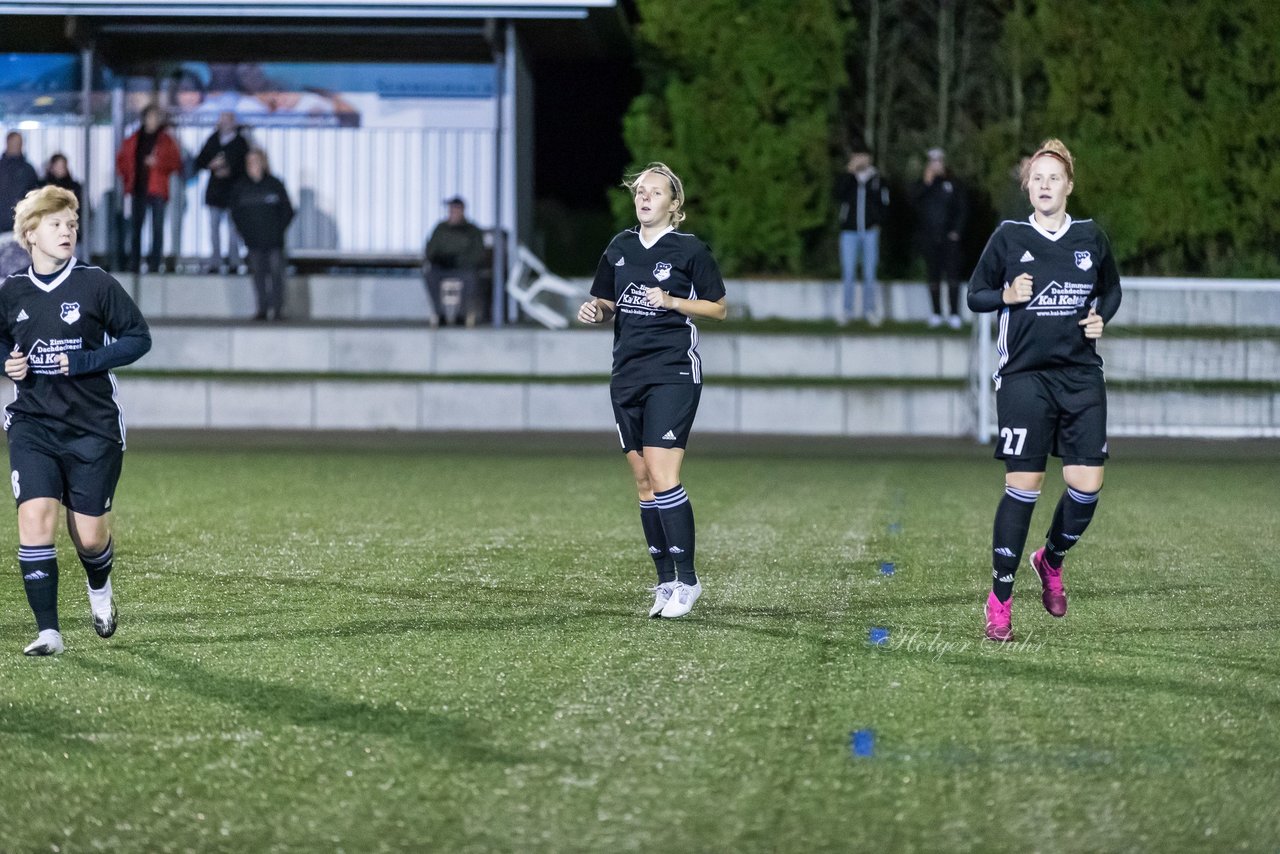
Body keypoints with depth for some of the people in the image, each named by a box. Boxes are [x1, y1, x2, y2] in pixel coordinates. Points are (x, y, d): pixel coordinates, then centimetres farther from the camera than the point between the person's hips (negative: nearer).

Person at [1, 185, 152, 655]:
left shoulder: (96, 284, -6)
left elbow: (139, 337, -3)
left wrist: (83, 362, -15)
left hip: (93, 427, -2)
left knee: (89, 536, 4)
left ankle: (99, 589, 41)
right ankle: (48, 631, -13)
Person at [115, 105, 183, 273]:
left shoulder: (166, 141, 1)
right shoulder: (134, 140, 11)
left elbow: (176, 162, -4)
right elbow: (121, 158, 20)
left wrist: (158, 163, -15)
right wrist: (127, 176, 7)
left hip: (157, 190, -3)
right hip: (138, 189, 3)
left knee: (157, 227, -6)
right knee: (135, 226, 4)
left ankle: (155, 264, -5)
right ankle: (134, 264, 8)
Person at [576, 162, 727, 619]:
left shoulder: (689, 249, -4)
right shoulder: (620, 247, 11)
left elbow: (718, 308, 0)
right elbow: (607, 305, 20)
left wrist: (673, 301, -14)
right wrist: (595, 310, -2)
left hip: (673, 375, -6)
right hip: (628, 375, 6)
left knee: (662, 478, -15)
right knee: (643, 482, 6)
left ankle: (687, 580, -7)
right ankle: (665, 582, 12)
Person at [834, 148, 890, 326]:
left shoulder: (878, 181, 7)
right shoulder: (847, 179, 6)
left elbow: (884, 205, 10)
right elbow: (839, 193, -14)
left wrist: (878, 223, -4)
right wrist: (850, 171, -16)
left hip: (870, 231, 0)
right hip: (849, 231, 0)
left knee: (869, 273, 3)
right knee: (847, 272, -4)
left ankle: (870, 309, 8)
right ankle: (847, 309, 1)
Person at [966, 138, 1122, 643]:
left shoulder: (1090, 237, 7)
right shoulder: (1009, 237, 0)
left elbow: (1111, 291, 22)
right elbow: (975, 296, 8)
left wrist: (1100, 318, 2)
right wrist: (1007, 295, -12)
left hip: (1081, 375, 3)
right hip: (1024, 377, -3)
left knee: (1087, 485, -5)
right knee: (1023, 486, -7)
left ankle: (1051, 560, 25)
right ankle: (1000, 600, 3)